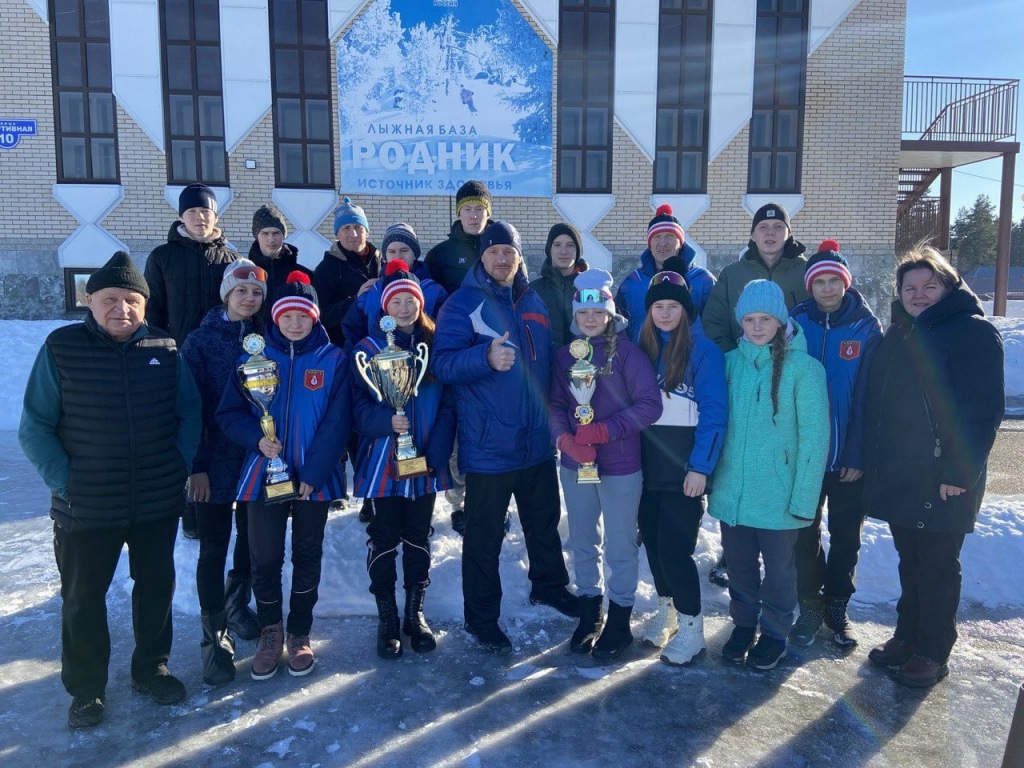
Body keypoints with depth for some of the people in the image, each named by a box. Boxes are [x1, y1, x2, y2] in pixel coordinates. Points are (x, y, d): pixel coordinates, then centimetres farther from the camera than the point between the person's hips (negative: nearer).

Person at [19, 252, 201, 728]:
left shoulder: (166, 349, -1)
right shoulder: (61, 347, -8)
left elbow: (189, 413, 4)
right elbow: (35, 427, -5)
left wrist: (180, 466, -6)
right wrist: (63, 481, -13)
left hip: (158, 504, 2)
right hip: (85, 507, -2)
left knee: (156, 587, 16)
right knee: (82, 598, 13)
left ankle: (150, 668, 38)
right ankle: (85, 689, 34)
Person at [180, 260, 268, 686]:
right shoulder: (201, 340, -6)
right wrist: (195, 465, -13)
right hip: (215, 461, -3)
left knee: (251, 537, 16)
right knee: (214, 547, 2)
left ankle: (237, 606, 38)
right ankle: (214, 634, 14)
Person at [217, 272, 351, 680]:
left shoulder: (333, 360, -3)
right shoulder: (255, 357, 3)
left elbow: (336, 423, -8)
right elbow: (229, 412, 3)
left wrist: (313, 473, -15)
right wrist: (257, 439, -16)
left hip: (316, 479, -1)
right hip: (265, 474, 1)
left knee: (307, 556, 12)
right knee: (264, 558, 4)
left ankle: (300, 633, 29)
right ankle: (270, 630, 27)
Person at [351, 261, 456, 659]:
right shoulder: (369, 348, 0)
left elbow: (448, 404, 1)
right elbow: (358, 403, -4)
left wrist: (437, 450, -10)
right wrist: (386, 420, -23)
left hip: (426, 462, 2)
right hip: (383, 460, -1)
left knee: (418, 537, 12)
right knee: (385, 539, 6)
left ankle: (415, 614, 27)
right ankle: (387, 619, 21)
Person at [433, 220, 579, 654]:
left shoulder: (534, 303, 10)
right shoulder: (462, 304, -8)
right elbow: (443, 363, -18)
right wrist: (487, 357, -34)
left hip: (537, 439, 6)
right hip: (488, 444, -6)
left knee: (544, 520, 22)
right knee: (485, 535, 4)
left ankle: (549, 585, 44)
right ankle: (481, 618, 21)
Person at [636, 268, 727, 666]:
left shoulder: (703, 349, -8)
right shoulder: (643, 348, 9)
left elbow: (714, 411, -12)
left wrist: (700, 466, -17)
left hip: (684, 465, -5)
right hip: (648, 462, 5)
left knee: (674, 546, -5)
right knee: (652, 540, 12)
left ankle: (691, 629, 13)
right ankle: (666, 611, 32)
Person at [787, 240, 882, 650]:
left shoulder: (866, 327, -4)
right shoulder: (796, 323, -3)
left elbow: (869, 396, -6)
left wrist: (859, 455, -11)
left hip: (850, 456, 0)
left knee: (846, 534, 12)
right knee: (806, 532, 10)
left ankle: (837, 607, 29)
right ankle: (810, 606, 27)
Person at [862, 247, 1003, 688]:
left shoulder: (973, 332, -9)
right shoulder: (897, 336, 13)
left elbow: (984, 410, -15)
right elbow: (876, 404, 15)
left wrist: (960, 472, -19)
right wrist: (872, 461, 9)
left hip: (943, 481, -6)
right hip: (897, 477, 6)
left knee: (937, 565, 6)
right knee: (910, 561, 17)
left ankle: (933, 652, 21)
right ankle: (908, 636, 32)